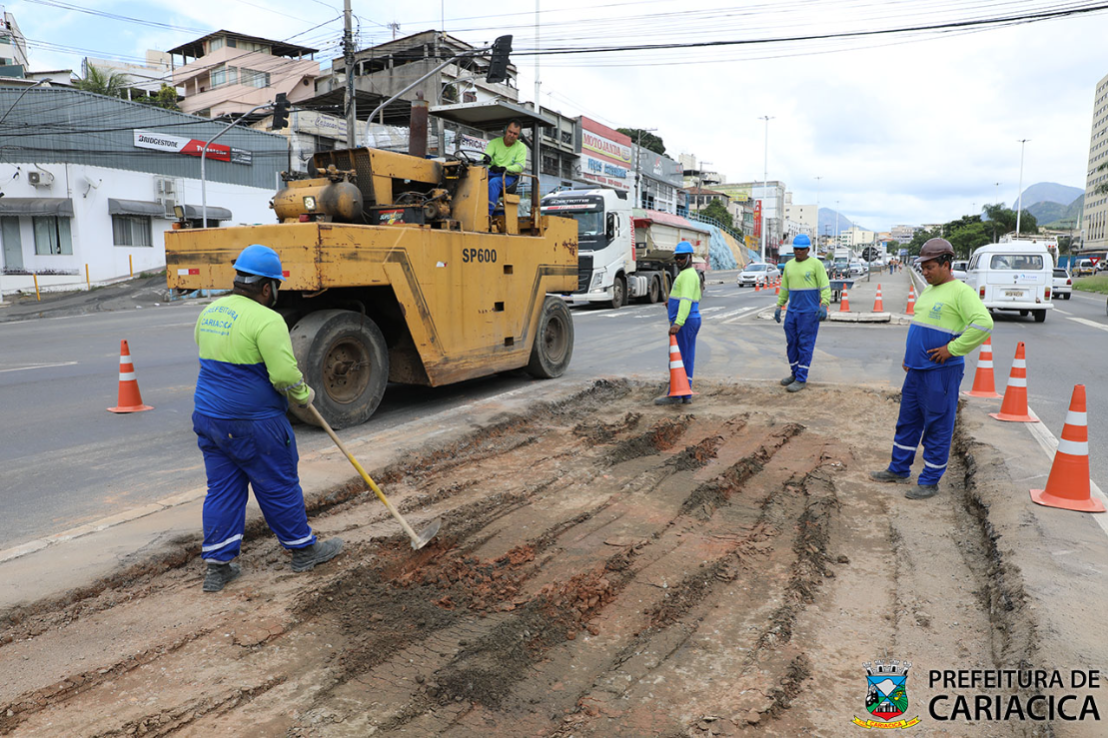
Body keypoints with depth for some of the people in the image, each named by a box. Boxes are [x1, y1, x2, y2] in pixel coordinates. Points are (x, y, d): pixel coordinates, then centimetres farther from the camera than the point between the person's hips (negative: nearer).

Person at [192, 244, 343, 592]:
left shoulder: (209, 313, 9)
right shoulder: (266, 319, -19)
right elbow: (285, 374, -23)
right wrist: (303, 396, -6)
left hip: (209, 417, 7)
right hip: (253, 424, -7)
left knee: (221, 489, 13)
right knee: (279, 487, 7)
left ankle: (217, 566, 18)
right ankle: (304, 550, 23)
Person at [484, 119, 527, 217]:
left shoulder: (521, 147, 6)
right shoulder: (494, 142, 10)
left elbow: (520, 167, -7)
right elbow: (486, 156, -4)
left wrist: (503, 169, -24)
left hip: (509, 177, -3)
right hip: (491, 174, 3)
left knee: (494, 182, -36)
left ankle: (488, 213, -43)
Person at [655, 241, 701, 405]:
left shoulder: (688, 275, -13)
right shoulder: (689, 274, 20)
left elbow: (686, 300, -25)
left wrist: (678, 323, -33)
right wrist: (672, 304, 16)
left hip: (684, 322, -10)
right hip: (692, 320, 10)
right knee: (687, 359, 9)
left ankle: (675, 395, -4)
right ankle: (686, 395, 12)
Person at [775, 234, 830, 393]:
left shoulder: (816, 264, -6)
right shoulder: (789, 265, 10)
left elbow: (825, 287, -10)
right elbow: (784, 288, 17)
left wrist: (824, 306, -22)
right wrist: (779, 306, 13)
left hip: (809, 312, -6)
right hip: (792, 311, 6)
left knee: (805, 345, -4)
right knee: (792, 343, 9)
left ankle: (801, 380, 0)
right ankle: (795, 374, 23)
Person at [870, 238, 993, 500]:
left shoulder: (961, 292, -12)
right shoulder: (927, 291, 15)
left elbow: (984, 323, -24)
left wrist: (952, 349, -21)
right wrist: (909, 353, 19)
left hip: (941, 372, -9)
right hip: (916, 370, 9)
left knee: (937, 427, 1)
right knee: (908, 421, 17)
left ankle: (930, 481, 10)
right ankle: (899, 470, 30)